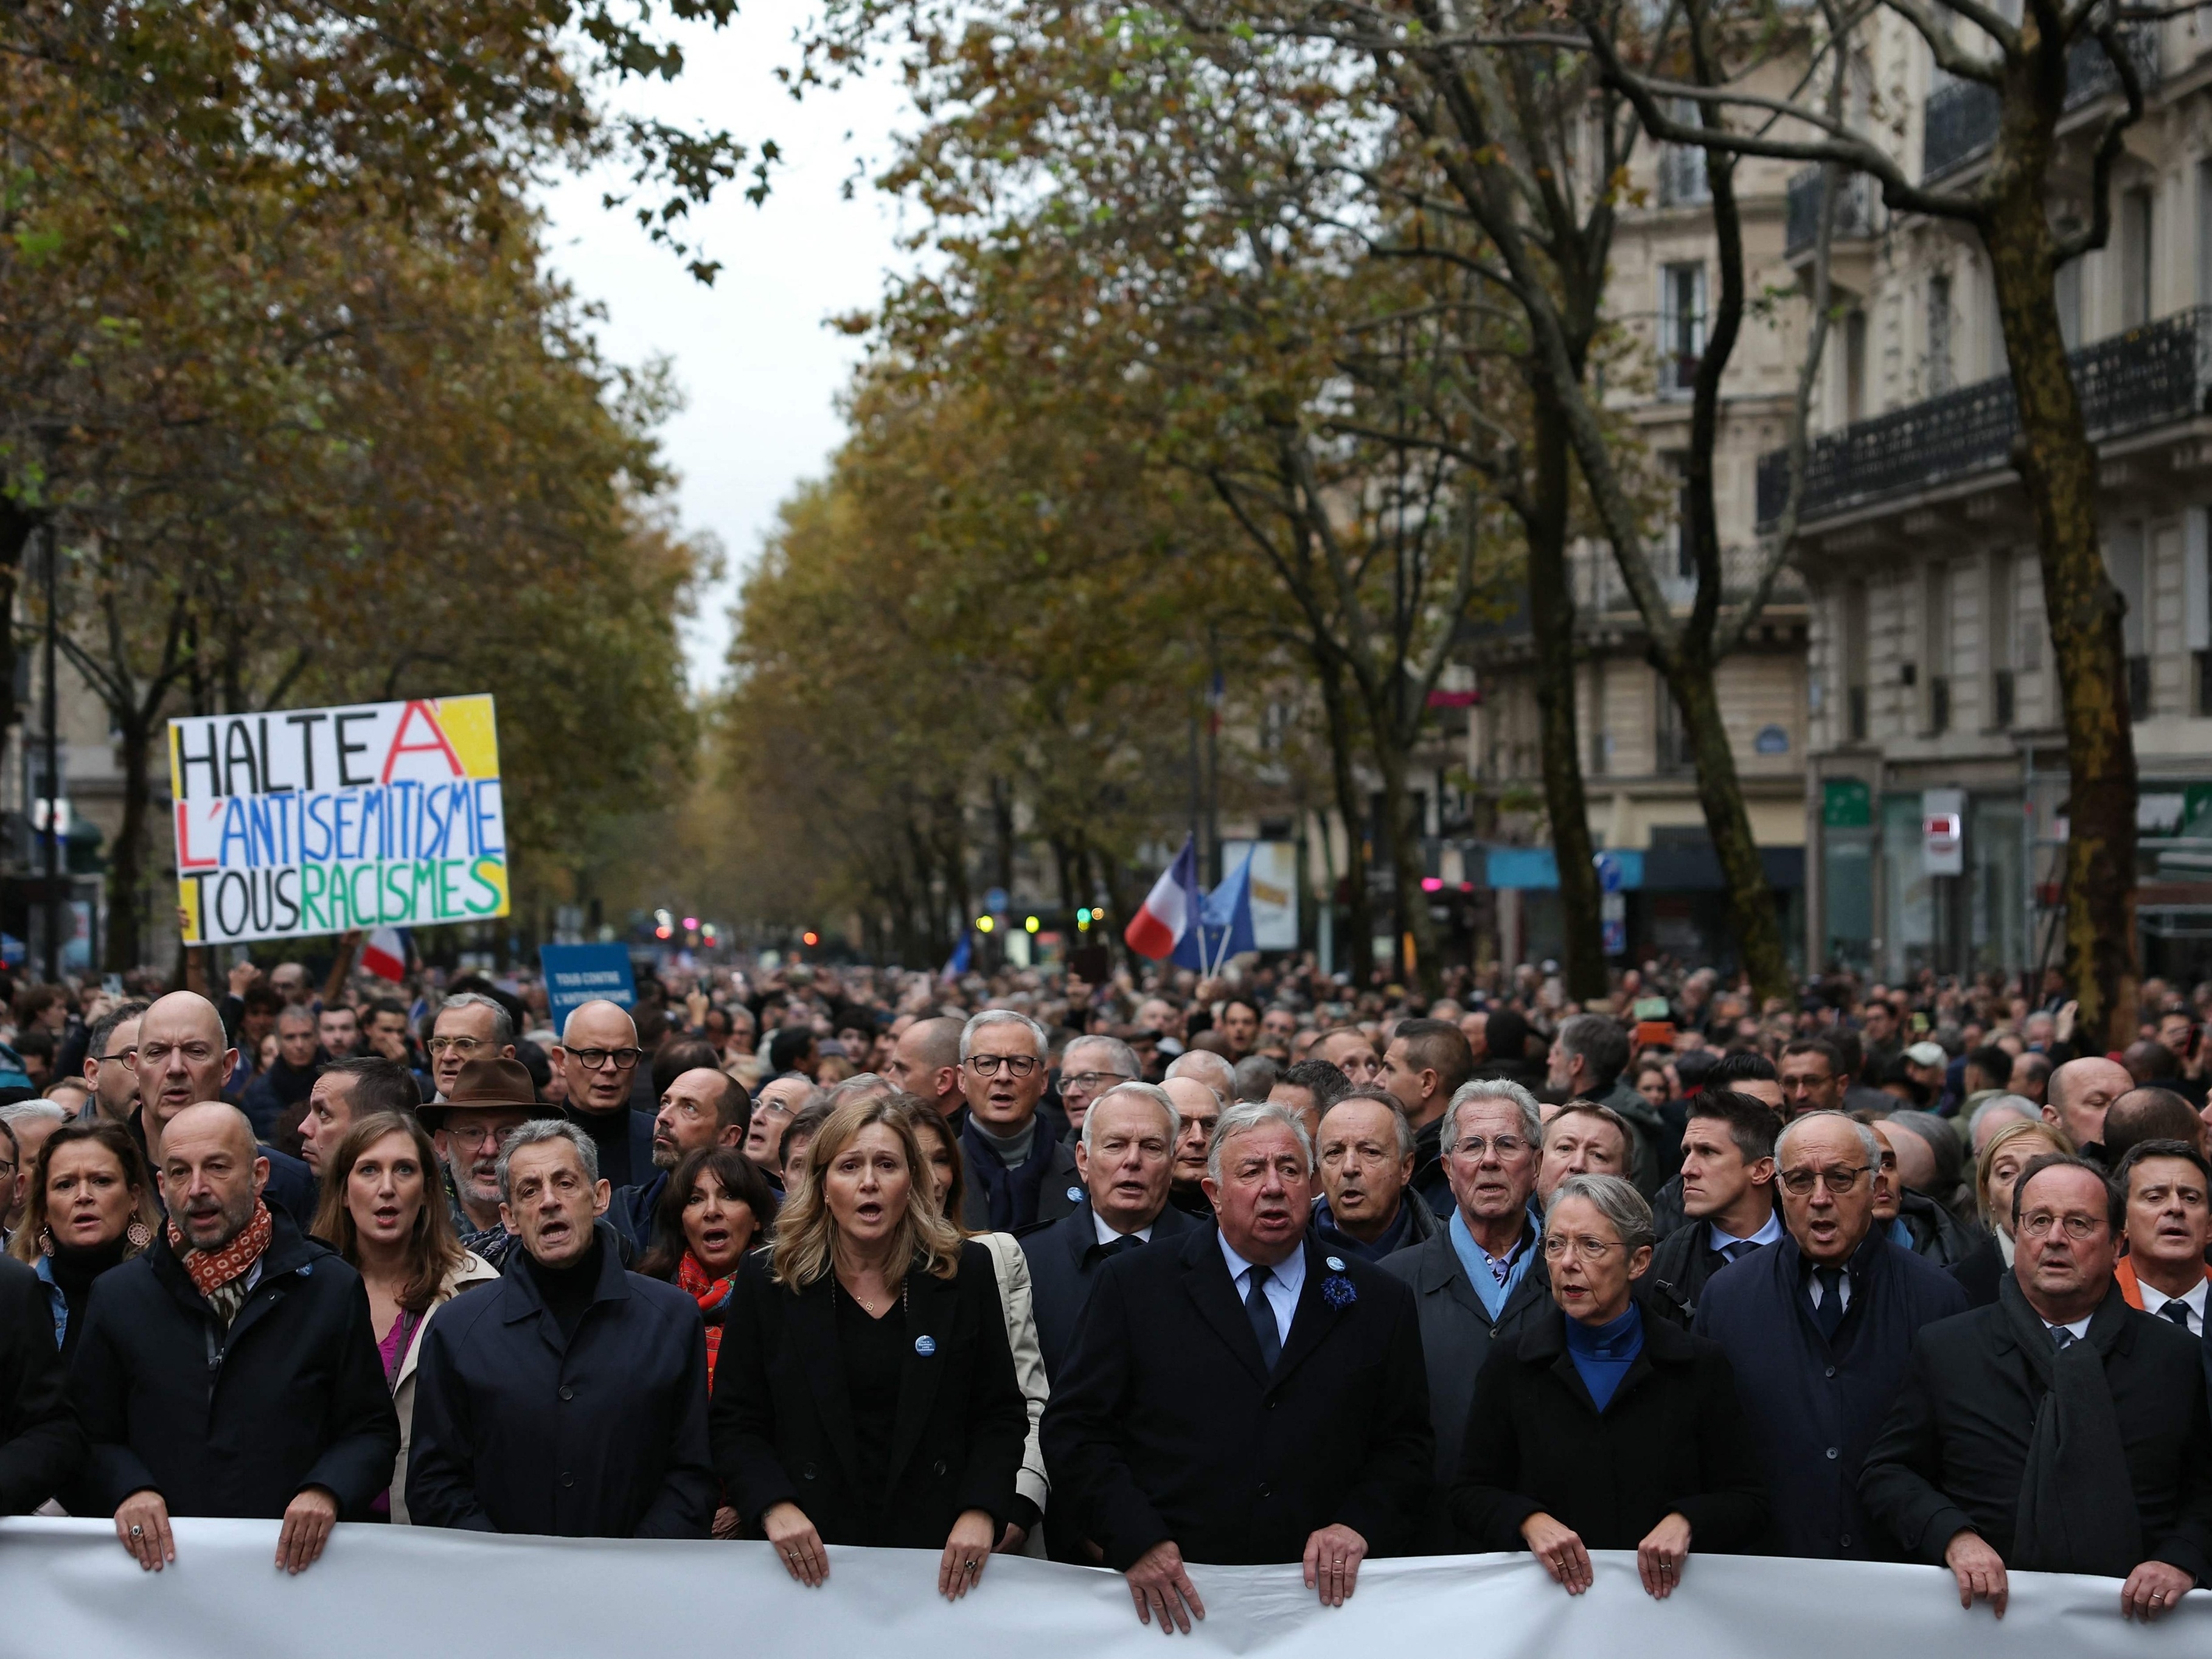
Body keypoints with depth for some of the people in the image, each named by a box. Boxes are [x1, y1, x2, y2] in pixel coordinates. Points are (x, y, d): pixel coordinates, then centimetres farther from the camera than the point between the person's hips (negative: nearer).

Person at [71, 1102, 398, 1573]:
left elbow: (372, 1430, 9)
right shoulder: (117, 1296, 13)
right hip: (159, 1565, 1)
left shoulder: (331, 1287, 9)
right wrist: (127, 1490, -8)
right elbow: (88, 1437, 12)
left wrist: (326, 1492, -10)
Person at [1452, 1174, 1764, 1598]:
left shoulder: (1701, 1365, 5)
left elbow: (1747, 1502, 6)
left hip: (1665, 1599, -2)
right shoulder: (1511, 1364, 7)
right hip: (1543, 1603, 2)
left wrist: (1683, 1523, -13)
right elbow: (1471, 1494, 9)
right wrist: (1530, 1521, -11)